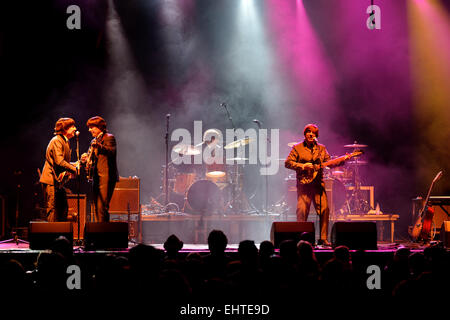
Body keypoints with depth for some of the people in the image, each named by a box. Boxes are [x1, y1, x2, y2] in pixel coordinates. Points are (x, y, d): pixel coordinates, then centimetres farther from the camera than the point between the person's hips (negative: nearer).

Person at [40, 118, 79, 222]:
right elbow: (59, 161, -25)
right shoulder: (57, 141, -13)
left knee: (63, 209, 11)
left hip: (59, 182, 10)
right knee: (53, 209, -9)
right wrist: (74, 169, -22)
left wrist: (77, 163, 6)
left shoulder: (65, 142, 18)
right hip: (51, 181, -10)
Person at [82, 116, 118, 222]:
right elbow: (92, 157, 25)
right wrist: (86, 158, 2)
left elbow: (111, 151, -22)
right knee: (97, 207, 9)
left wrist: (99, 146, -38)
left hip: (106, 177, -9)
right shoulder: (94, 141, 21)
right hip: (96, 177, 9)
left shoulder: (109, 137, -4)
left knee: (102, 207, -14)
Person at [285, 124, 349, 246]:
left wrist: (342, 160, -3)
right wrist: (302, 166, -12)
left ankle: (323, 238, 2)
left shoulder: (321, 148, 16)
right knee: (302, 210, -7)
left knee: (324, 210, -5)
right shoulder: (297, 148, 5)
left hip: (318, 183, 3)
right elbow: (288, 163, -1)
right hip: (304, 183, -3)